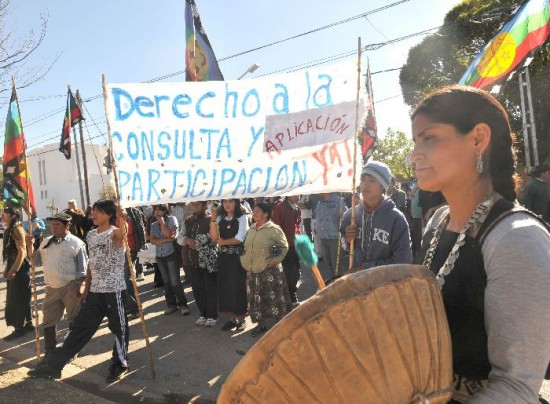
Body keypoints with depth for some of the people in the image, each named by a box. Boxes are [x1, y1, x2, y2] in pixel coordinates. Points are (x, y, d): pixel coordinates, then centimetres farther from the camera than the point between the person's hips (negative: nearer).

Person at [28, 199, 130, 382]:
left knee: (119, 329, 8)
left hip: (114, 290, -7)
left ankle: (119, 365, 25)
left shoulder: (115, 233, -12)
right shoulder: (90, 235, 10)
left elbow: (124, 231, -37)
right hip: (95, 290, 7)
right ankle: (54, 364, 22)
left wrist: (123, 221, -58)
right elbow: (92, 262, 17)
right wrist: (87, 287, 16)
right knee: (80, 327, 14)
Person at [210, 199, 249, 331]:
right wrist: (213, 220, -10)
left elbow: (240, 238, -14)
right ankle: (232, 318, 22)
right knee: (225, 286, 9)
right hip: (224, 256, 5)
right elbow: (214, 238, -2)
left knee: (238, 286, 2)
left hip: (238, 256, -4)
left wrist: (223, 242, -7)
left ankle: (240, 319, 16)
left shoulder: (242, 218, -5)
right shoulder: (220, 218, 7)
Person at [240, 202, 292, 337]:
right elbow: (246, 247, 21)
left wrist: (276, 259, -12)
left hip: (269, 271, -6)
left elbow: (284, 246, -2)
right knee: (257, 299, 13)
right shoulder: (250, 230, 10)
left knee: (273, 298, 2)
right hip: (253, 271, 6)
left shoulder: (274, 229, -9)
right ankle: (262, 323, 29)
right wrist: (245, 261, 10)